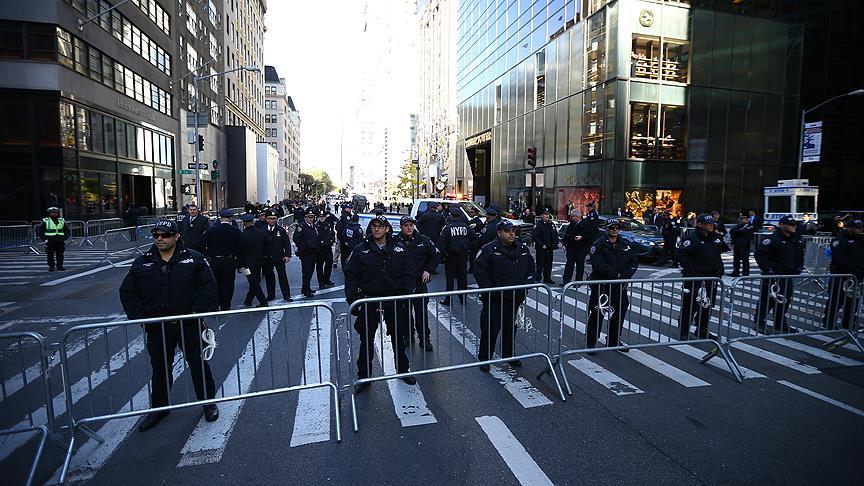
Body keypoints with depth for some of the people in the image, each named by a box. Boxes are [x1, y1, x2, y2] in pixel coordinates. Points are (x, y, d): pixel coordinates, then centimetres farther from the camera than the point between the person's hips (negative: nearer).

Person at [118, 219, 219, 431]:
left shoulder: (194, 259, -6)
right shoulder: (142, 263, 2)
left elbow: (209, 287, -8)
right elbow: (127, 293, 8)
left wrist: (197, 313, -14)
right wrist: (140, 317, -2)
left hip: (188, 325, -2)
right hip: (157, 328, 3)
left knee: (198, 364, 8)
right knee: (160, 368, 16)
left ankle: (208, 402, 25)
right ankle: (158, 408, 35)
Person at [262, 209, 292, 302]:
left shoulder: (281, 230, -1)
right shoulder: (263, 231, 0)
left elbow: (287, 243, 0)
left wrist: (287, 255, -6)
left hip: (279, 258, -1)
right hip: (267, 259, 1)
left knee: (283, 276, 2)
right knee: (269, 277, 11)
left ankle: (286, 295, 8)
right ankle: (271, 295, 25)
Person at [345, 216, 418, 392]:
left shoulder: (399, 249, 0)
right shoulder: (361, 250, -3)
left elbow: (409, 275, 2)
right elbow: (351, 276, -3)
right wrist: (352, 300, -12)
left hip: (395, 302, 1)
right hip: (369, 301, -1)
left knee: (398, 338, 15)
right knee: (366, 341, 8)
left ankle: (402, 370, 35)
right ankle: (364, 376, 23)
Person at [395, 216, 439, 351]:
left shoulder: (423, 240, 0)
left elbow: (435, 255, 11)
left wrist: (428, 270, 2)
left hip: (420, 282, 0)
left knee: (421, 312, 2)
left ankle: (424, 338, 11)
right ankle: (408, 336, 27)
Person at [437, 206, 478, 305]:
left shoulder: (447, 227, -11)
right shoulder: (465, 227, 1)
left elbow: (441, 242, -15)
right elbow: (474, 239, 7)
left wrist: (443, 254, -7)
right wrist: (471, 252, 13)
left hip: (450, 256, -4)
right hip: (463, 256, 4)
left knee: (450, 278, 3)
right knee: (462, 277, 12)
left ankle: (448, 299, 5)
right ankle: (463, 298, 19)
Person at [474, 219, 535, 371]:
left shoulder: (522, 249, 7)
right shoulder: (488, 250, -12)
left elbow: (530, 269, 18)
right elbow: (480, 273, -14)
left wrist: (526, 286, 6)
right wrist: (491, 291, -17)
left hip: (516, 298, 6)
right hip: (495, 300, -5)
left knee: (511, 328, 18)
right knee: (490, 329, 2)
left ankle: (508, 355, 36)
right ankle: (484, 358, 17)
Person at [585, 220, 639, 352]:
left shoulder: (625, 245, 9)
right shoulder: (599, 245, -8)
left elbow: (634, 262, 5)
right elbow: (599, 265, -19)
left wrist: (624, 276, -12)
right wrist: (616, 275, -20)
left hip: (619, 286, 6)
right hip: (600, 285, -6)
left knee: (619, 312, 15)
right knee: (596, 314, -2)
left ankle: (613, 341, 31)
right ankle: (590, 342, 9)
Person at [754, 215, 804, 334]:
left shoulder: (796, 241, 15)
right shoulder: (772, 239, -14)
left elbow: (799, 256, 29)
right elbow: (760, 254, -21)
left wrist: (798, 267, 14)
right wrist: (768, 269, -24)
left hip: (788, 276, 8)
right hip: (772, 276, -8)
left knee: (785, 301, 14)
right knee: (766, 300, -3)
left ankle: (780, 324, 27)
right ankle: (759, 323, 5)